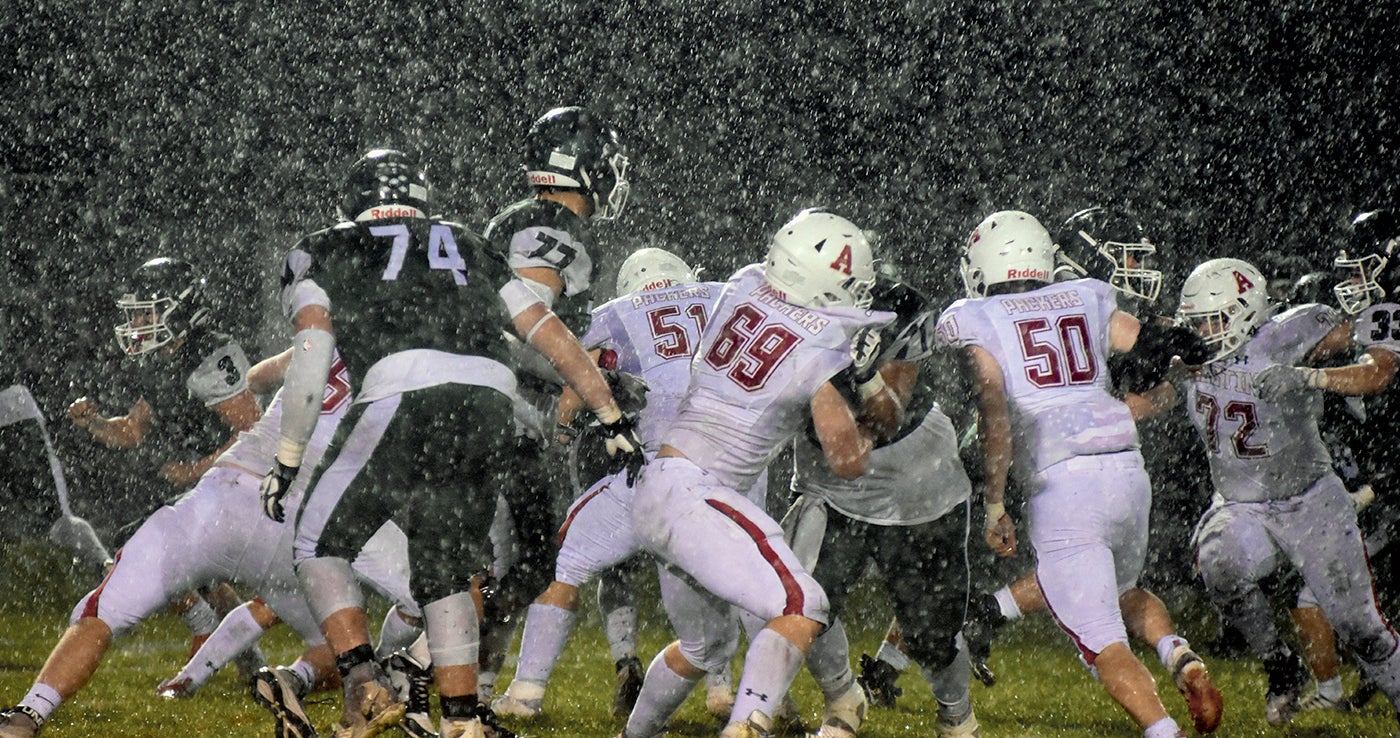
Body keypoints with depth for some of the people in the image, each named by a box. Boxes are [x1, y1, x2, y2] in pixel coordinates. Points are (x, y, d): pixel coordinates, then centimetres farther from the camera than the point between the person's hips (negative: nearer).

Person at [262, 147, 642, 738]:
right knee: (445, 573, 17)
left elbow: (311, 359, 7)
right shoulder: (467, 248, 33)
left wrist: (287, 459, 10)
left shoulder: (322, 254, 22)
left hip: (408, 399, -4)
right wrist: (613, 420, 29)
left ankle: (366, 689, -2)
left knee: (320, 546, 11)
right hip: (492, 407, 4)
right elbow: (552, 336, 28)